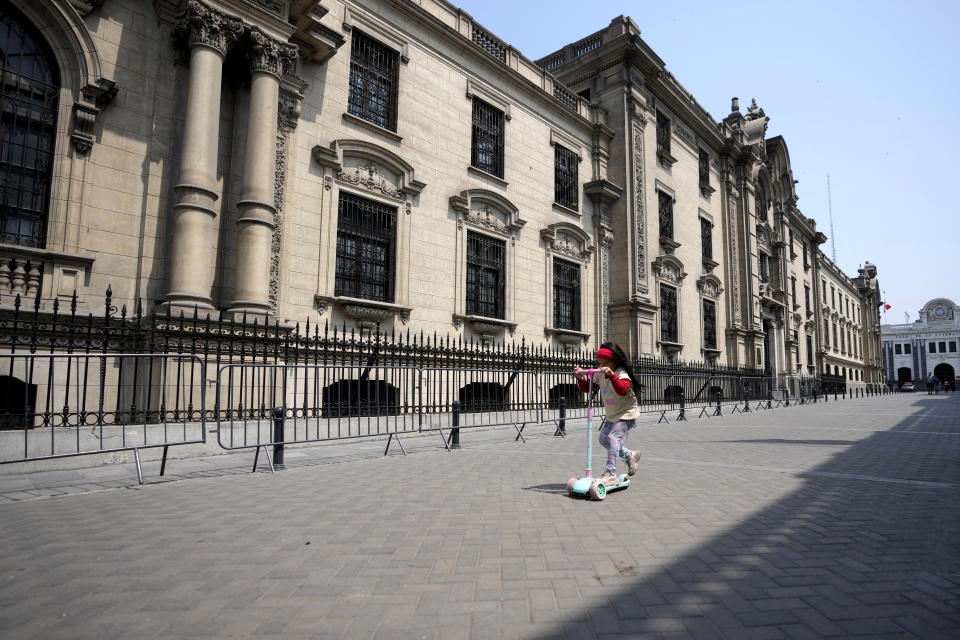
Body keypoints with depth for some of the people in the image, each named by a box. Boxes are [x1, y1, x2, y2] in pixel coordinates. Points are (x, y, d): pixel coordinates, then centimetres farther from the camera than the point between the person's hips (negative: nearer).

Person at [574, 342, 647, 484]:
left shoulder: (622, 374, -24)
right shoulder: (599, 374, -2)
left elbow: (622, 390, -43)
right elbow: (587, 388, 3)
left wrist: (612, 375, -56)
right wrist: (581, 378, -15)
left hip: (626, 414, -9)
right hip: (611, 415, 9)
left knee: (613, 437, -23)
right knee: (603, 439, 13)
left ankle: (610, 473, -22)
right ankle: (630, 456, 32)